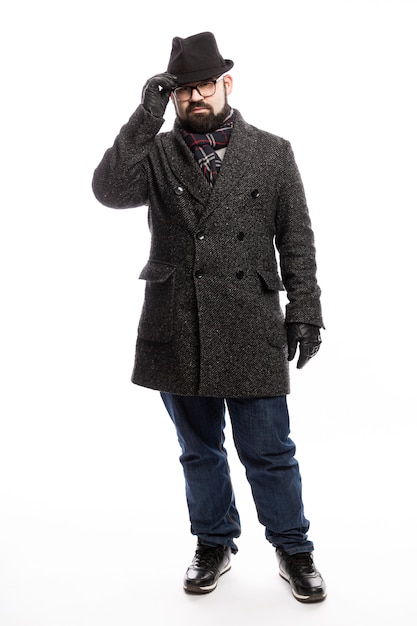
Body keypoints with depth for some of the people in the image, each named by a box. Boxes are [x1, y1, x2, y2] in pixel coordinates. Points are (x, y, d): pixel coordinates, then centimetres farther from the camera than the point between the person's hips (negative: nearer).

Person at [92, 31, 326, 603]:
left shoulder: (272, 153, 6)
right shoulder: (155, 153, 7)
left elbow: (297, 240, 6)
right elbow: (108, 191, -13)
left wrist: (305, 313, 0)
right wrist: (146, 117, -16)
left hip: (250, 329, -1)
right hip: (176, 330, 2)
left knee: (268, 452, 5)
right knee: (199, 450, 15)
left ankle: (294, 550, 26)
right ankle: (214, 544, 35)